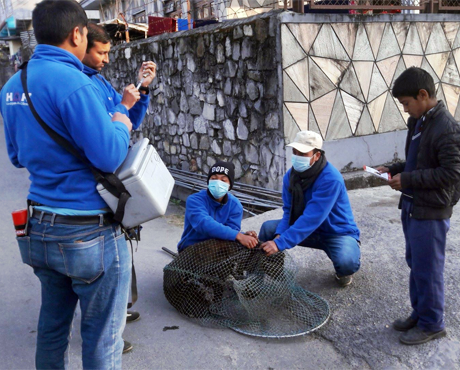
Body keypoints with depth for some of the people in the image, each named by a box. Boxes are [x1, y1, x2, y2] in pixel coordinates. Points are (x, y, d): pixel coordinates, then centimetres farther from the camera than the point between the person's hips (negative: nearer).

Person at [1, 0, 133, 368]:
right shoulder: (72, 82, -18)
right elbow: (109, 157, -20)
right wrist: (121, 126, -2)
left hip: (39, 228, 8)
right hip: (89, 234, -8)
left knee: (52, 324, 23)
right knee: (103, 337, 8)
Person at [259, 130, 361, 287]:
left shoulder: (331, 179, -29)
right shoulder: (290, 175, -8)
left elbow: (312, 218, -35)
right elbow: (289, 211, -6)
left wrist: (280, 243, -40)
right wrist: (279, 235, -26)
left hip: (338, 232, -5)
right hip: (310, 231, 6)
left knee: (346, 263, -35)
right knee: (268, 227, -11)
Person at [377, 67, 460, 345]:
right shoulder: (418, 122, 8)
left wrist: (408, 179, -21)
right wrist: (395, 169, 3)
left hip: (430, 212, -9)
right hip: (411, 206, 9)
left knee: (427, 269, 4)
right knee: (415, 264, 19)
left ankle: (432, 324, 21)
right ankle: (419, 313, 35)